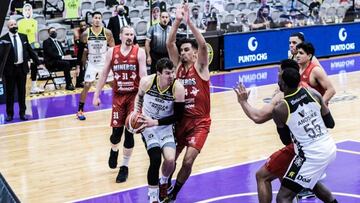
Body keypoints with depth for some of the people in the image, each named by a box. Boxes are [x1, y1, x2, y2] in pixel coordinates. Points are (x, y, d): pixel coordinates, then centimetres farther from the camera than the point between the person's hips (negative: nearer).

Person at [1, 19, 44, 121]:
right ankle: (9, 114, 14)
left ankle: (22, 113, 16)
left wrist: (38, 63, 11)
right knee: (9, 92, 4)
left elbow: (30, 51, 13)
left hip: (22, 68, 3)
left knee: (22, 92, 8)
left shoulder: (23, 37, 8)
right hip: (9, 69, -3)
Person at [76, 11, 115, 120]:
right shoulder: (86, 34, -9)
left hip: (105, 63, 1)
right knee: (86, 86, -5)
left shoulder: (107, 33, -10)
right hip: (91, 64, -1)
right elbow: (80, 51, 0)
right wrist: (78, 66, -2)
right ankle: (80, 111, 5)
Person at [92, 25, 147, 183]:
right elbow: (104, 75, 5)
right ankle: (114, 150, 36)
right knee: (117, 130, -1)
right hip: (118, 95, 2)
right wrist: (96, 95, 3)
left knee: (129, 132, -3)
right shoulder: (112, 52, -1)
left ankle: (125, 167, 13)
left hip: (135, 95, -2)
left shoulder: (139, 52, -8)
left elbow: (143, 76, -12)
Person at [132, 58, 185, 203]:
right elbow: (139, 96, 8)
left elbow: (178, 116, -15)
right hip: (147, 125, 0)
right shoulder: (147, 81, -18)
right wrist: (136, 112, -2)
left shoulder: (178, 88, -22)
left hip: (165, 126, 0)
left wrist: (156, 122, -21)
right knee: (155, 159, -19)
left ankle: (164, 183, 17)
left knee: (170, 159, -20)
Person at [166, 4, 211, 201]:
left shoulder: (200, 66, -6)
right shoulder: (178, 66, 4)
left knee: (188, 161, -11)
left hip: (199, 121, -4)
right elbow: (169, 44, -9)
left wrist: (189, 21, -32)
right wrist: (177, 20, -20)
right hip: (181, 119, 4)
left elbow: (203, 44, -24)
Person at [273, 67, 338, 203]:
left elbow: (286, 138, 5)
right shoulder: (313, 93, 0)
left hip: (312, 155, -7)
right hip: (330, 148, 7)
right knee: (310, 180, 36)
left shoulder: (279, 110, -13)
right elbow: (330, 124, 7)